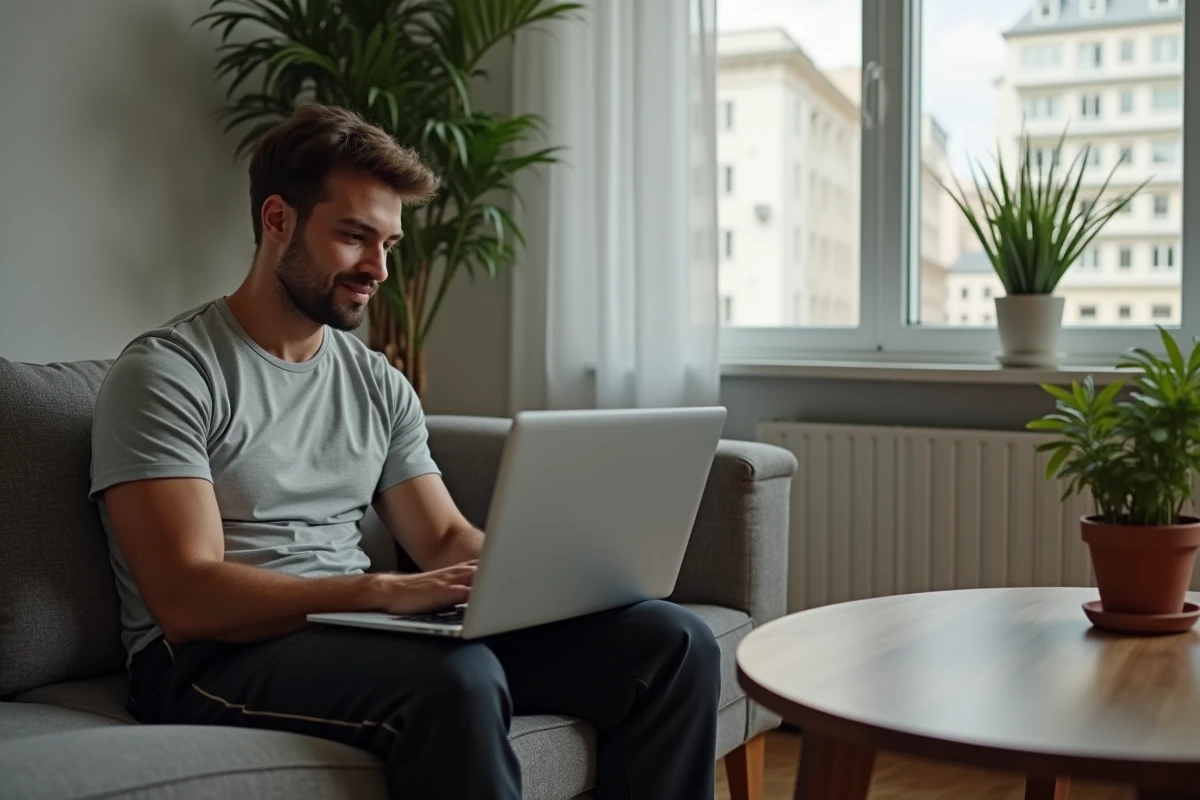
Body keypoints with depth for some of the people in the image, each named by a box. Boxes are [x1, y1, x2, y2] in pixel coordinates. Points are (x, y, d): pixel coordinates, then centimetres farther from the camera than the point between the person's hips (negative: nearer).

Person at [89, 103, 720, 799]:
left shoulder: (379, 384, 15)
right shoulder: (166, 372, -6)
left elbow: (447, 539, 14)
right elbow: (187, 599, -16)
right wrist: (385, 591, -27)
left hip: (360, 631, 6)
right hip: (215, 656, -6)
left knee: (675, 643, -10)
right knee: (457, 679, -39)